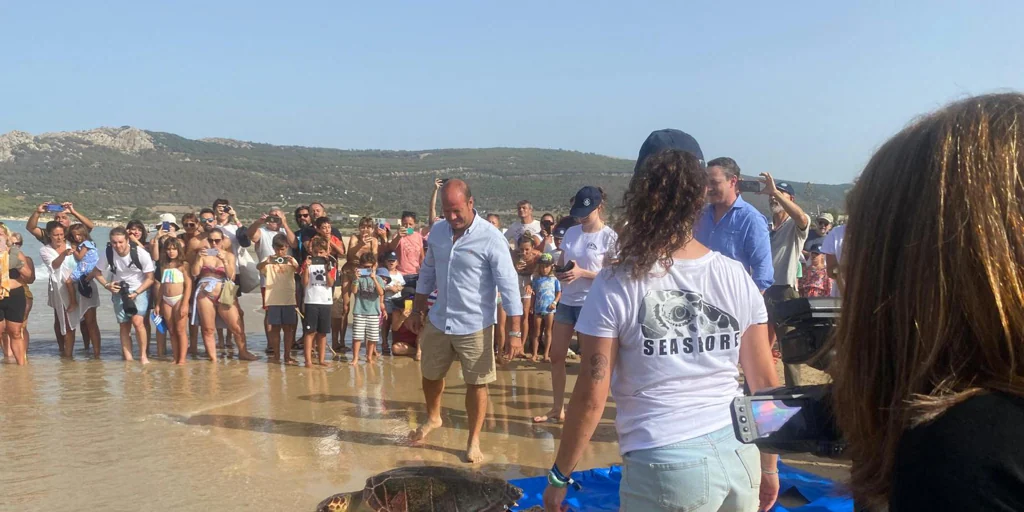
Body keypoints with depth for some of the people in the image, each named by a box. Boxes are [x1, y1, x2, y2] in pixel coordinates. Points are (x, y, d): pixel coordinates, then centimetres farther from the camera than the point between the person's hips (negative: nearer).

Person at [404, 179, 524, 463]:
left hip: (474, 326, -5)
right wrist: (417, 310, 14)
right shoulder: (437, 231, -1)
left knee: (476, 383, 5)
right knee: (430, 375, 20)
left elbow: (509, 286, -18)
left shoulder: (491, 238, -18)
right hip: (438, 321, 5)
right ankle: (433, 418, 48)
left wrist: (515, 332, -20)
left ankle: (474, 441, 22)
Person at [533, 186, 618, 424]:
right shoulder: (571, 232, 7)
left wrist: (582, 273, -21)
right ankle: (558, 408, 22)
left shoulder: (610, 237, -8)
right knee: (556, 355, 9)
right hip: (566, 301, 6)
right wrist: (560, 271, -9)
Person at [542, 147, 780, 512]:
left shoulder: (616, 285, -9)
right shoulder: (737, 277, 1)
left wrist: (559, 476, 2)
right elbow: (765, 382, 6)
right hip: (738, 456, 4)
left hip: (664, 465, -4)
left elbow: (591, 397, -9)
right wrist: (769, 467, 17)